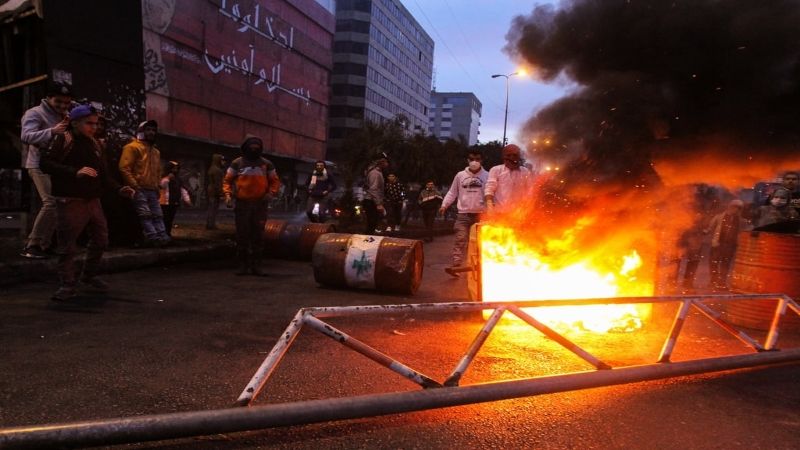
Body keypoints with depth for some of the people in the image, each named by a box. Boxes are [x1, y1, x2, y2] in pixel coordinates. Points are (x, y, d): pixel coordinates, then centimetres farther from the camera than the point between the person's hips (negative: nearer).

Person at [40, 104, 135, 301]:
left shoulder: (93, 144, 14)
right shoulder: (63, 140, -6)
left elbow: (103, 174, 16)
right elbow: (46, 163, -18)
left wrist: (119, 188, 2)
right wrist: (75, 172, -27)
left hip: (93, 201, 7)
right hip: (70, 202, -7)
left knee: (100, 240, 14)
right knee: (68, 246, -3)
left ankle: (89, 275, 31)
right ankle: (68, 285, 7)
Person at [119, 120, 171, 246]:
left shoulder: (156, 152, 22)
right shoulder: (132, 147, -3)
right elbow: (124, 168, -11)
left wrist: (157, 186, 19)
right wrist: (134, 186, -16)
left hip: (152, 190, 8)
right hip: (139, 189, -8)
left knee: (158, 215, 2)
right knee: (145, 214, -14)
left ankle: (162, 236, 1)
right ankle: (153, 237, -21)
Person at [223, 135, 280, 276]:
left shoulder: (266, 164, 8)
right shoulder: (237, 163, 5)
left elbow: (275, 181, 12)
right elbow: (227, 180, 6)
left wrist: (271, 192, -6)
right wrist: (228, 194, -9)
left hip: (260, 204, 1)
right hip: (242, 204, -1)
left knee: (258, 236, 3)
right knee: (242, 236, 3)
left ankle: (256, 265, 11)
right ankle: (243, 265, 12)